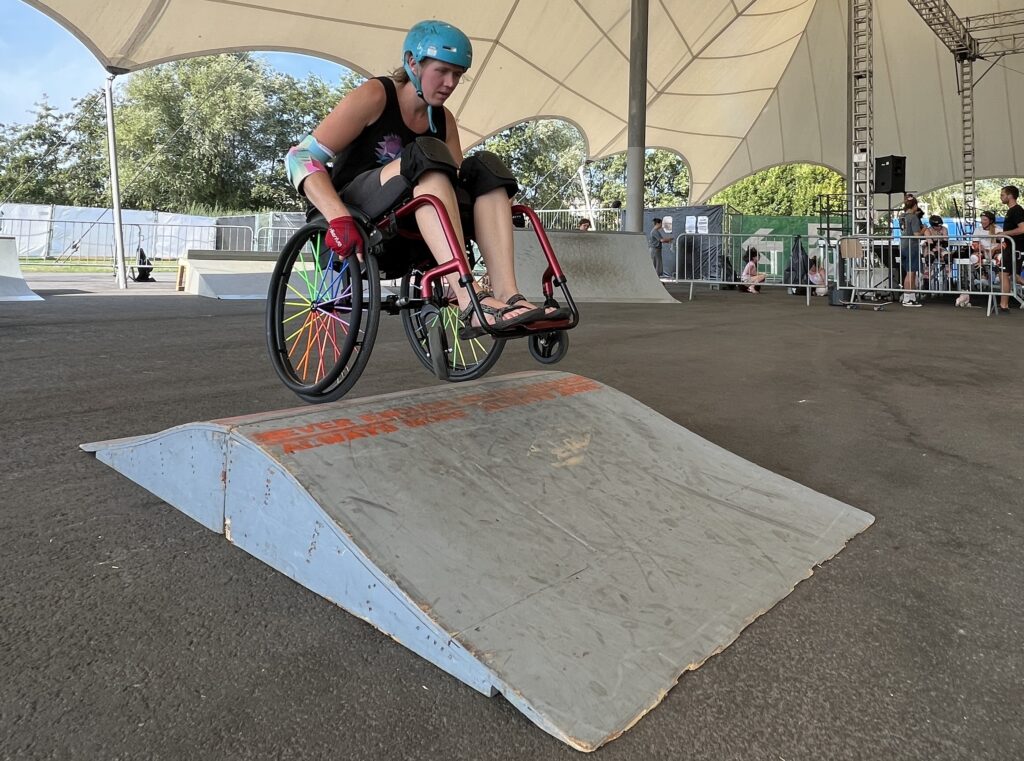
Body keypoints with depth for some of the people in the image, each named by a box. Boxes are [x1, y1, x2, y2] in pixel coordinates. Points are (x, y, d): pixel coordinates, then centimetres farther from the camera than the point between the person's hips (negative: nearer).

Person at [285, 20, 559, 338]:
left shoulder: (443, 120, 10)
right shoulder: (374, 96, -6)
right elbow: (302, 157, -14)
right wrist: (338, 218, -30)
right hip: (358, 215, -5)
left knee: (485, 168, -15)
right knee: (425, 154, -31)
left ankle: (506, 295, -34)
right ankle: (470, 302, -48)